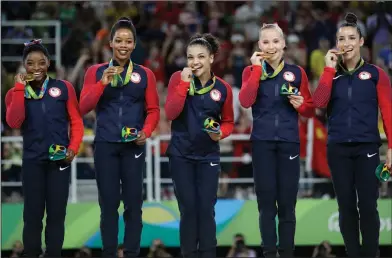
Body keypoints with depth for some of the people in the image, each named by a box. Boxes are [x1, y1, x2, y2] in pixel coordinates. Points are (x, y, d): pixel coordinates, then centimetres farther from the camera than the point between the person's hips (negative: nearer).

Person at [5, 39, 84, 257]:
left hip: (60, 159, 0)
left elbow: (76, 121, 5)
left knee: (57, 212, 2)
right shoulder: (16, 93, 5)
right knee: (33, 212, 1)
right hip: (32, 161, 0)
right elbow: (14, 122, -12)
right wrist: (20, 88, -12)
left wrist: (73, 148, -8)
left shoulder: (64, 88, 3)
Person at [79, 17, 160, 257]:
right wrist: (103, 83, -14)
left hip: (134, 146, 0)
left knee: (134, 202, -1)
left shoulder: (145, 74, 6)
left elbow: (153, 110, 7)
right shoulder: (96, 72, 6)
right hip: (105, 145, 0)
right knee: (109, 203, 1)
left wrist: (147, 132, -10)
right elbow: (84, 107, -2)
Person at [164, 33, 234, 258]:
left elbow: (228, 122, 9)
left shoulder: (223, 88, -3)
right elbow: (171, 113, -17)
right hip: (181, 155, -1)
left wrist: (221, 133, -13)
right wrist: (184, 83, -22)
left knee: (206, 209, 0)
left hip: (208, 156, 1)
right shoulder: (178, 79, -6)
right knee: (188, 209, 2)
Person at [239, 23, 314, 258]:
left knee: (287, 202, 1)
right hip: (262, 143, -1)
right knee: (266, 201, 0)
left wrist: (300, 104, -11)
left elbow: (310, 109, 11)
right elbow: (246, 102, -12)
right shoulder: (252, 71, 5)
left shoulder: (297, 72, 7)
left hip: (289, 143, 1)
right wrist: (257, 69, -12)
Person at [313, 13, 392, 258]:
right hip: (338, 148, 3)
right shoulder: (331, 74, 9)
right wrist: (329, 68, -7)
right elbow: (319, 102, -7)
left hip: (367, 147, -3)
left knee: (367, 206, -7)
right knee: (346, 206, 4)